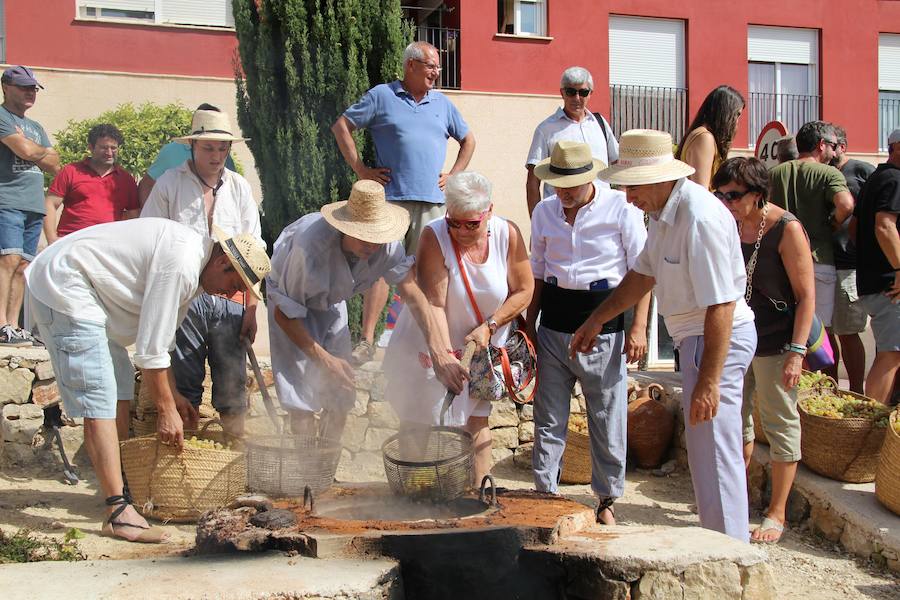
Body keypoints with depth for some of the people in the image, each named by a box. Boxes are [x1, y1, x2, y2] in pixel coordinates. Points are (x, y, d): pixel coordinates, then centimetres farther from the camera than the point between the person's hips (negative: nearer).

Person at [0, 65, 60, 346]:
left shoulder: (36, 127, 26)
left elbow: (55, 165, 18)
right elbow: (24, 150, -14)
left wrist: (33, 151, 1)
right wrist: (43, 150, 7)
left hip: (34, 205, 7)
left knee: (23, 266, 3)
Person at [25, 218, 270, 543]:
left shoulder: (192, 258, 10)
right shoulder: (180, 265, -22)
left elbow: (160, 334, 19)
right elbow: (151, 348, -19)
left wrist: (172, 394, 19)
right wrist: (167, 409, -9)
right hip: (64, 286, -11)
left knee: (120, 387, 13)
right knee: (99, 400, -15)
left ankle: (117, 484, 20)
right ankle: (119, 511, -15)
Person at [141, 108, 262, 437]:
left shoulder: (239, 187, 13)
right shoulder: (169, 183, 5)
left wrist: (252, 307, 5)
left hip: (230, 300, 2)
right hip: (183, 297, -2)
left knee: (233, 385, 3)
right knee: (184, 384, 0)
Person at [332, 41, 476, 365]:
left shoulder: (443, 103, 18)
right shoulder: (381, 96, 5)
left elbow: (468, 140, 28)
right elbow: (341, 126, 6)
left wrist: (453, 174, 14)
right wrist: (361, 170, 0)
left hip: (432, 202, 4)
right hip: (391, 198, -4)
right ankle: (367, 340, -11)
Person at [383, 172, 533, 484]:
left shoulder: (507, 234, -13)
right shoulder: (434, 236, -22)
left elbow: (524, 291, -5)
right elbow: (433, 304, -25)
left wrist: (489, 327, -17)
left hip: (480, 349, 3)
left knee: (476, 419, 12)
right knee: (418, 424, 2)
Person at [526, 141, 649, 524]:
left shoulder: (621, 209, -5)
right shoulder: (544, 212, 8)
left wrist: (638, 327, -10)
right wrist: (529, 325, 12)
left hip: (603, 323, -3)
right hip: (554, 325, 4)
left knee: (608, 417, 3)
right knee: (549, 417, 7)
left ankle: (607, 500, 18)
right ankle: (544, 492, 18)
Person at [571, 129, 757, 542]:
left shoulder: (700, 219, -25)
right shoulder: (663, 213, 8)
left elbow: (721, 307, -27)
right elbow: (643, 275, 22)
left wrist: (708, 381, -27)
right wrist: (597, 319, 23)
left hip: (719, 339, -10)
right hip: (697, 337, 10)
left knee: (713, 455, -6)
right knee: (705, 450, 17)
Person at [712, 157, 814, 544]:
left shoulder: (787, 230, -14)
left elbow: (806, 296, -13)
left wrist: (797, 351, -19)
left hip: (775, 345, -6)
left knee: (781, 424, 4)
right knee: (735, 421, 13)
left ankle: (777, 514, 14)